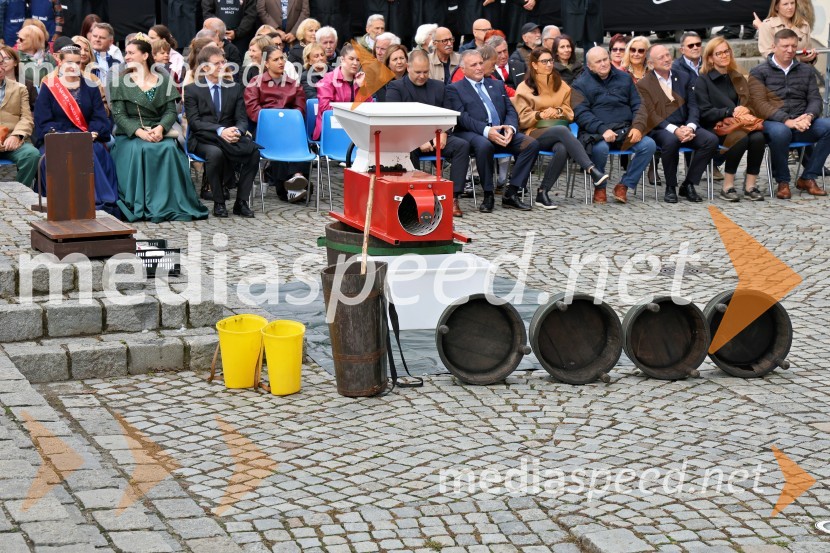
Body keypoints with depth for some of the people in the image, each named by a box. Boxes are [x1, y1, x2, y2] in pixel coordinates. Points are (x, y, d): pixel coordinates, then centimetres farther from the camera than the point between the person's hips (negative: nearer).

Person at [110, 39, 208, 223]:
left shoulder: (163, 80, 11)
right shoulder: (119, 82, 8)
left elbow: (171, 111, 5)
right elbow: (118, 114, -1)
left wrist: (160, 128, -16)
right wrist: (139, 132, -17)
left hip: (158, 133, 1)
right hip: (129, 135, -1)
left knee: (170, 149, -31)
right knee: (138, 150, -35)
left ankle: (170, 204, -27)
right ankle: (139, 206, -31)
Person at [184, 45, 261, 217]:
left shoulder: (235, 88, 13)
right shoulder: (192, 90, 3)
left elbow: (242, 119, 7)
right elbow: (194, 122, -8)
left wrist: (237, 131, -20)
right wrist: (220, 131, -24)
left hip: (229, 137, 3)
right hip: (203, 140, -3)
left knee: (254, 150, -27)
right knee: (215, 152, -38)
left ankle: (241, 202, -18)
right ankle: (219, 203, -23)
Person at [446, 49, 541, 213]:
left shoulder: (497, 85, 25)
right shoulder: (454, 89, 8)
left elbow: (511, 110, 17)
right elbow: (462, 117, -6)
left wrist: (510, 127, -8)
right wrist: (486, 131, -22)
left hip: (501, 132, 5)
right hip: (472, 134, -5)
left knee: (532, 144, -19)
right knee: (484, 145, -40)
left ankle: (511, 193, -16)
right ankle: (488, 195, -22)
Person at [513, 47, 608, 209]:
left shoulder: (561, 85, 21)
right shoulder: (524, 88, 10)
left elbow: (569, 113, 18)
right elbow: (522, 118, 2)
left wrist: (558, 111, -5)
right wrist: (540, 114, -18)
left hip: (559, 133, 3)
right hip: (536, 133, -3)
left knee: (562, 150, -36)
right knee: (562, 130, -37)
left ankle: (542, 193, -28)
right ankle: (592, 170, -49)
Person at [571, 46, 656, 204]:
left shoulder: (624, 78, 17)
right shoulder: (580, 84, 6)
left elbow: (638, 105, 13)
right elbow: (581, 113, -8)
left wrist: (637, 127, -8)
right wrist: (603, 130, -23)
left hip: (625, 130, 4)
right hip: (596, 132, -4)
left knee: (649, 144, -23)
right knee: (600, 148, -38)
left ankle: (624, 185, -9)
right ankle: (599, 188, -10)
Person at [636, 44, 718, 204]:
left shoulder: (684, 78, 15)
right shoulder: (643, 85, 2)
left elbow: (693, 106, 8)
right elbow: (650, 115, -7)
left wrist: (690, 127, -14)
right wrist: (675, 130, -22)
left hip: (685, 127, 4)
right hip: (660, 129, -4)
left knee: (711, 140, -23)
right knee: (671, 140, -39)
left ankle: (688, 184, -10)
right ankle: (670, 187, -17)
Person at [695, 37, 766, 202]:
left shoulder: (738, 79, 20)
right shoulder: (703, 81, 3)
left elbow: (750, 103, 16)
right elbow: (705, 112, -6)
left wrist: (746, 109, -9)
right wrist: (731, 112, -17)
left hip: (740, 124, 4)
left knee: (758, 137, -30)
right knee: (741, 137, -36)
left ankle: (750, 185, -22)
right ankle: (727, 186, -26)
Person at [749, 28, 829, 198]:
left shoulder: (806, 70, 18)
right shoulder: (759, 72, 4)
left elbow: (815, 99, 9)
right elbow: (760, 104, -8)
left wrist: (809, 116, -16)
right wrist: (787, 121, -22)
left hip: (801, 124, 4)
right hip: (773, 123, -4)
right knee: (780, 131, -40)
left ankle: (807, 178, -12)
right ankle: (782, 182, -17)